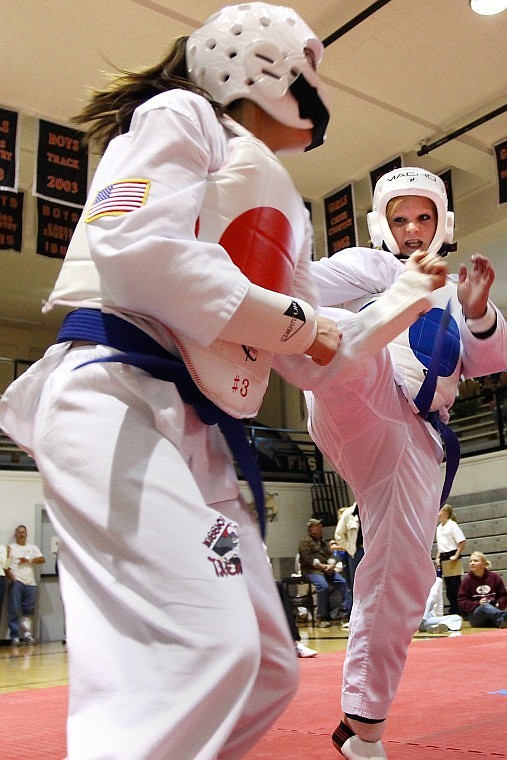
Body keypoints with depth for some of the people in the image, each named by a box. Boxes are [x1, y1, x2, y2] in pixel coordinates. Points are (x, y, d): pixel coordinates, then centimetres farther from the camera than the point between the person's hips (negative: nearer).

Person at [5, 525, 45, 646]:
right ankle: (15, 636, -5)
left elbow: (42, 559, 8)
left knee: (29, 611, 1)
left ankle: (27, 634, 7)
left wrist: (28, 560, -4)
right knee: (14, 610, -7)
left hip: (31, 582, 3)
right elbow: (6, 564, 2)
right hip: (16, 582, -3)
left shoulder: (33, 547, 20)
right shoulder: (10, 547, 11)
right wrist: (11, 577, -13)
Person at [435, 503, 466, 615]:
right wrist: (438, 557, 11)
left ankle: (459, 612, 2)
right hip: (443, 559, 8)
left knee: (456, 586, -4)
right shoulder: (439, 527, 14)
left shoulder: (452, 525, -9)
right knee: (448, 588, 9)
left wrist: (456, 556, -17)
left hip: (452, 557, -8)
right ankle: (453, 611, 15)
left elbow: (462, 542, -14)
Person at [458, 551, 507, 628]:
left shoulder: (495, 577, 8)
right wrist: (478, 604, -16)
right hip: (474, 614, -3)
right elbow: (462, 602, -2)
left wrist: (498, 604, -10)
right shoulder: (467, 580, 2)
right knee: (485, 607, -38)